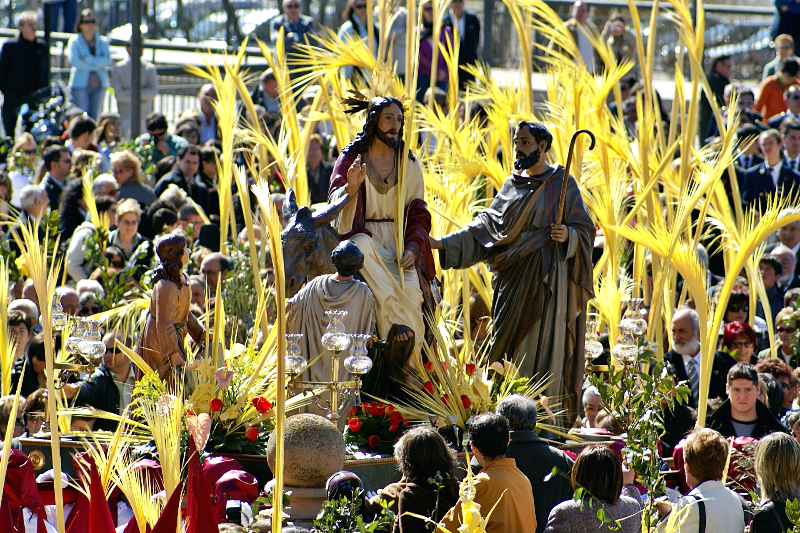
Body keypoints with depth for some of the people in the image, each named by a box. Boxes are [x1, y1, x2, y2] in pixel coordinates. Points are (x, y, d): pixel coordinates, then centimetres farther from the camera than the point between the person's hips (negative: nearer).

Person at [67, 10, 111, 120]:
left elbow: (107, 61, -5)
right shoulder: (74, 41, 2)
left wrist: (87, 59, -12)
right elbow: (75, 61, -12)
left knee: (95, 117, 3)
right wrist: (97, 65, -9)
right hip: (80, 85, -3)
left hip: (99, 85, 3)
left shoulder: (103, 41, 10)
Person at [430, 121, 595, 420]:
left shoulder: (562, 183, 0)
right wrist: (443, 244, 5)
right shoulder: (513, 185, 15)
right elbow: (487, 226, 13)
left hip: (547, 277, -5)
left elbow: (586, 229, -1)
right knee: (510, 347, 1)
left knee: (542, 348, -10)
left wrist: (567, 235, -23)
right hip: (514, 277, 5)